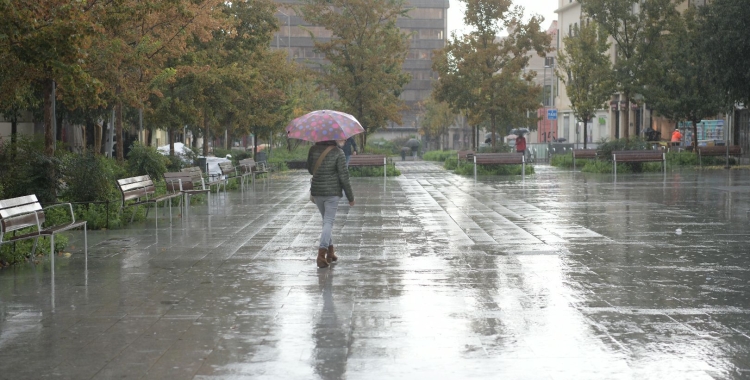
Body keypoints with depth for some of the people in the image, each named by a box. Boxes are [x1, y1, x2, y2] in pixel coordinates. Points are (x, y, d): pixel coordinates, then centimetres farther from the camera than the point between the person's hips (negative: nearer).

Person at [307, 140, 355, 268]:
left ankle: (330, 253, 24)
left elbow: (310, 169, 13)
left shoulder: (313, 150, 0)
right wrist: (350, 196, -2)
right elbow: (344, 176, -10)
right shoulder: (338, 152, -11)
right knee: (328, 222, -3)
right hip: (332, 192, -4)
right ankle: (321, 254, -17)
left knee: (326, 220, 19)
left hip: (316, 191, 4)